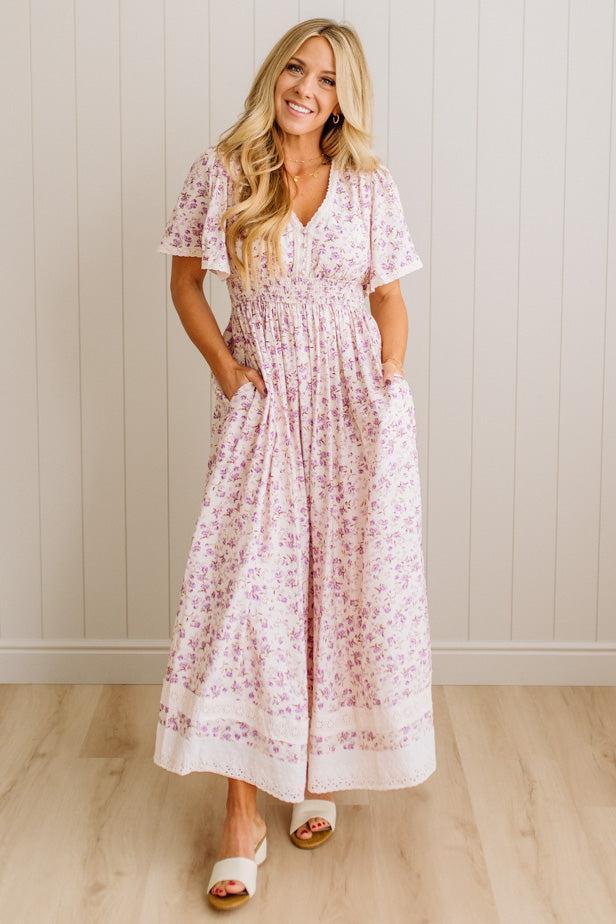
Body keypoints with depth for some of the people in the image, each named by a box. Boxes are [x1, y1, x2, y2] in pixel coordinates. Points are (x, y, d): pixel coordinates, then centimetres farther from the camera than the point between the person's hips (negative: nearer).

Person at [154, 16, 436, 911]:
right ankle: (243, 813, 1)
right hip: (261, 399, -1)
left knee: (346, 583, 4)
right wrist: (225, 367, -3)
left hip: (353, 400, 1)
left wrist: (390, 381, -3)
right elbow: (185, 279, 8)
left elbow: (389, 296, 10)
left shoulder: (370, 185, 4)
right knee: (248, 584, -6)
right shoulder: (221, 171, 1)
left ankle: (319, 770, 25)